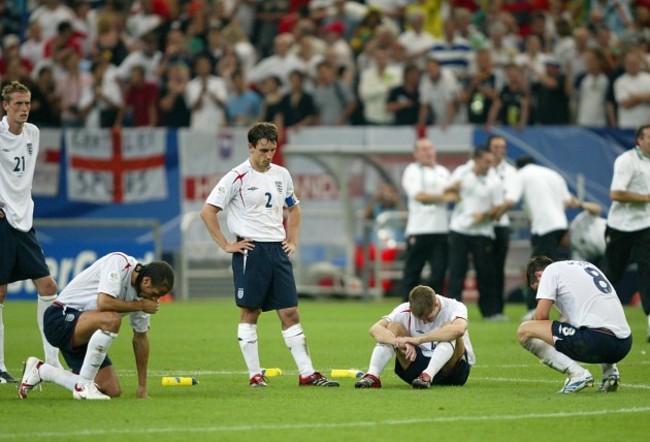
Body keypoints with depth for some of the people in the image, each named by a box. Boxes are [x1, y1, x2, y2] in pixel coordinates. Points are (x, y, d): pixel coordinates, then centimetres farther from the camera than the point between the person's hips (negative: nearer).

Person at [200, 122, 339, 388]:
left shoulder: (281, 175, 11)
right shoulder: (238, 177, -7)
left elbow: (293, 208, 28)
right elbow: (208, 211, -9)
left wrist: (292, 240, 16)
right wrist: (226, 245, -10)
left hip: (278, 250, 5)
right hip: (251, 251, -5)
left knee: (290, 313, 3)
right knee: (249, 313, -1)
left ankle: (307, 374, 2)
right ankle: (255, 375, 4)